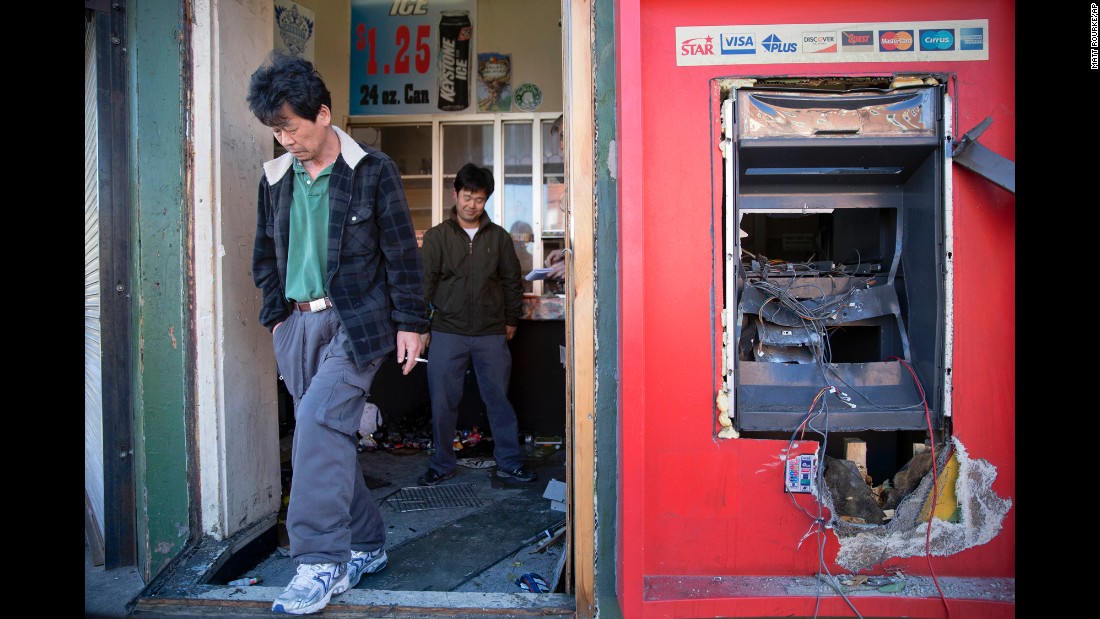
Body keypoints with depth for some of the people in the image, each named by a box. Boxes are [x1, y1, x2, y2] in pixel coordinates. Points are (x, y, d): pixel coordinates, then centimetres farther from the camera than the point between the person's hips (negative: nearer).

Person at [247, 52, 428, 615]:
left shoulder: (372, 171, -3)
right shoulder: (274, 178, 12)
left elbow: (402, 253, -3)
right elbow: (266, 255, 20)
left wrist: (409, 323, -5)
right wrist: (276, 316, 13)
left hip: (356, 320, -6)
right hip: (298, 323, 6)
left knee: (319, 422, -19)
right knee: (322, 438, 8)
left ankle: (322, 562, -10)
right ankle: (364, 546, 22)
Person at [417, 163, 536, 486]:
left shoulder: (499, 236, 7)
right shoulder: (436, 236, 3)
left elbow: (512, 281, 13)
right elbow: (425, 283, 2)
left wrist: (511, 319, 11)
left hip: (491, 334, 1)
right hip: (447, 333, -1)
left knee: (499, 399, 6)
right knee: (443, 402, 5)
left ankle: (509, 461, 19)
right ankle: (442, 464, 21)